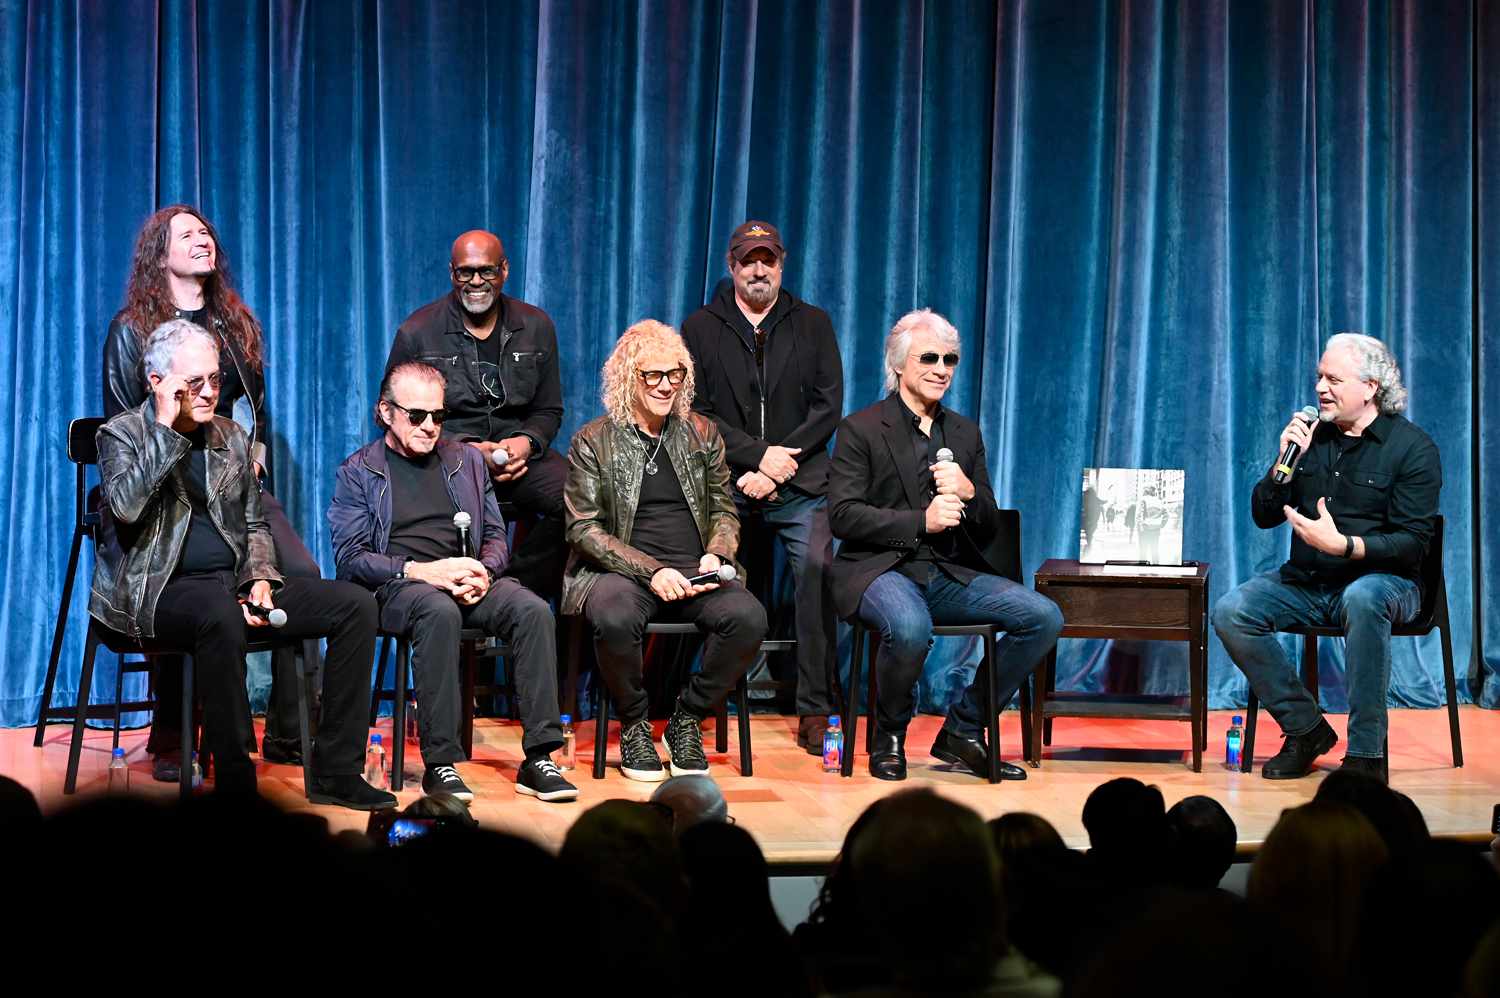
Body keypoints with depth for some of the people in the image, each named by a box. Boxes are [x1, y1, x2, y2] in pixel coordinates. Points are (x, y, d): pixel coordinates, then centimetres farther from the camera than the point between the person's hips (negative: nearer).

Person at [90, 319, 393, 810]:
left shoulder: (231, 435, 16)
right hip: (160, 591, -6)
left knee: (354, 604, -10)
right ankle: (235, 782, -34)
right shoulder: (121, 434, 0)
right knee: (220, 613, -41)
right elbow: (126, 505, -20)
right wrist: (166, 427, -17)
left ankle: (336, 771, -9)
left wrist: (260, 579, 2)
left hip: (232, 583, 6)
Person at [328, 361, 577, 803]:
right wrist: (422, 570, -16)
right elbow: (350, 557, -2)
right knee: (439, 610, -39)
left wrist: (483, 572, -5)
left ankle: (538, 759, -29)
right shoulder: (358, 471, 8)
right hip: (395, 586, -4)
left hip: (468, 582, 4)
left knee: (533, 610, -27)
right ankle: (439, 763, -36)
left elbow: (495, 536, 19)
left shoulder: (466, 460, 21)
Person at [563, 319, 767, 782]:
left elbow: (724, 512, 17)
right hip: (621, 571, -3)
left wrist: (715, 557, -6)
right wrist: (651, 571, -16)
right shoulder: (593, 442, 4)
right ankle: (633, 726, -10)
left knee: (748, 617, -29)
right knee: (615, 619, -38)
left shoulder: (703, 435, 15)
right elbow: (584, 529, -3)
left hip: (694, 574, 3)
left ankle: (686, 721, -6)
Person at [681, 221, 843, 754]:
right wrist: (758, 455, -9)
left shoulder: (813, 324, 15)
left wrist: (780, 464, -7)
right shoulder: (700, 327, 13)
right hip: (724, 484, 0)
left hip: (800, 485, 0)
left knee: (817, 569, -23)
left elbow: (828, 407, 7)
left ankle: (815, 712, -19)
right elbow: (696, 410, 4)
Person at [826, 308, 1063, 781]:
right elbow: (843, 515, -10)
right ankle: (889, 737, -8)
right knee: (911, 628, -39)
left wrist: (968, 493, -8)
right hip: (881, 569, -6)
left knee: (1044, 616, -15)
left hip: (951, 574, 6)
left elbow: (988, 529, 16)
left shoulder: (965, 432, 17)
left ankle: (962, 731, -1)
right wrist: (921, 521, -19)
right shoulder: (861, 429, 1)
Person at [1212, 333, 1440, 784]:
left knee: (1362, 599, -41)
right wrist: (1286, 463, -7)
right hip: (1305, 581, 5)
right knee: (1231, 612, -20)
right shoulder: (1313, 435, 9)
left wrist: (1343, 545, -26)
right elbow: (1263, 516, 10)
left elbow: (1413, 543, -13)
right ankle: (1305, 729, -5)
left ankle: (1366, 754, -33)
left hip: (1382, 579, -5)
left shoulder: (1412, 447, -6)